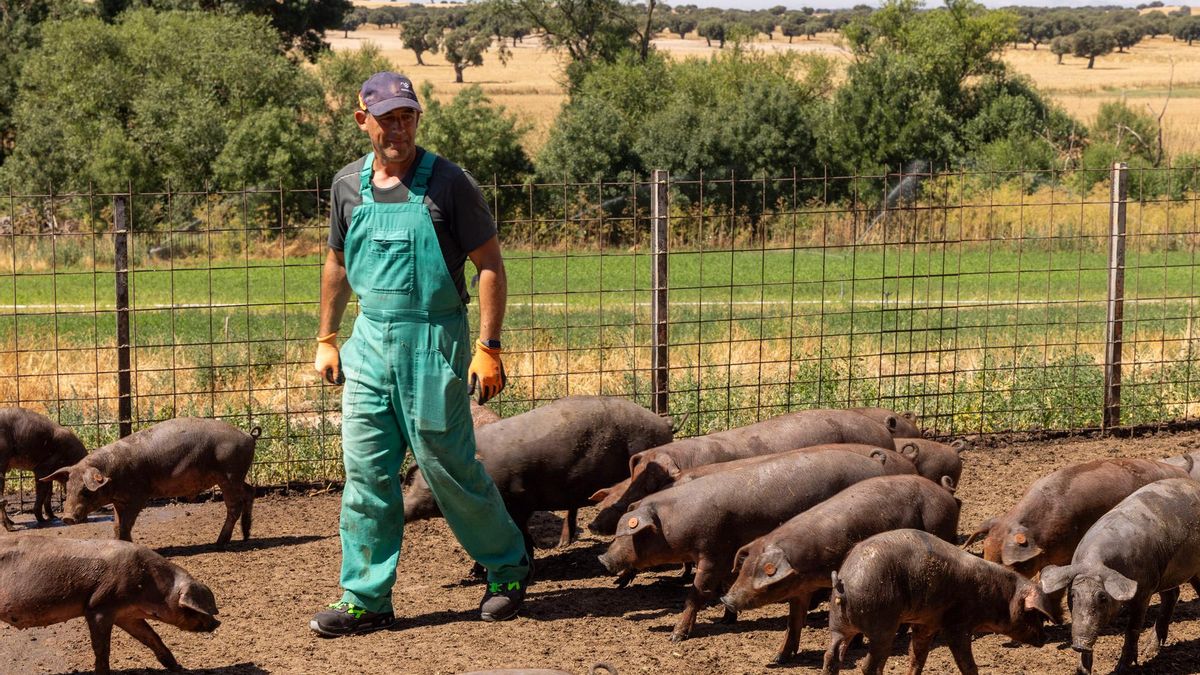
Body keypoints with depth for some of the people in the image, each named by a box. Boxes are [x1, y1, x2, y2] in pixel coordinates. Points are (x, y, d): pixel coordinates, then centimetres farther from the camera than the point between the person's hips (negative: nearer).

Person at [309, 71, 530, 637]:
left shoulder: (447, 183, -8)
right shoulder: (349, 185, 7)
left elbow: (490, 265, -7)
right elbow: (337, 264, 20)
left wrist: (489, 348, -14)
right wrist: (326, 340, 17)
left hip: (433, 341, -5)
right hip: (369, 341, 5)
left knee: (448, 465, 1)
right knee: (366, 472, 3)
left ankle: (508, 568, 22)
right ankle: (366, 599, 11)